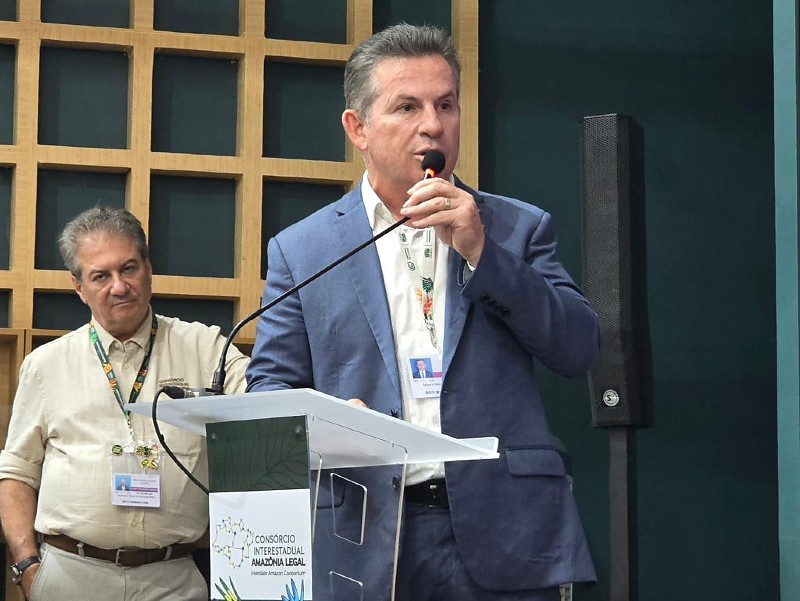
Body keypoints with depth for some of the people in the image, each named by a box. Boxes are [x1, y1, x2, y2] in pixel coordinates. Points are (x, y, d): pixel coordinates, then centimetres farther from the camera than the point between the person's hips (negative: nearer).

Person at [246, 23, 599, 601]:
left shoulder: (519, 228, 10)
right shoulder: (301, 249, 8)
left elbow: (579, 349, 1)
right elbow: (270, 386, 7)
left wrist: (479, 252, -9)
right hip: (363, 542, 0)